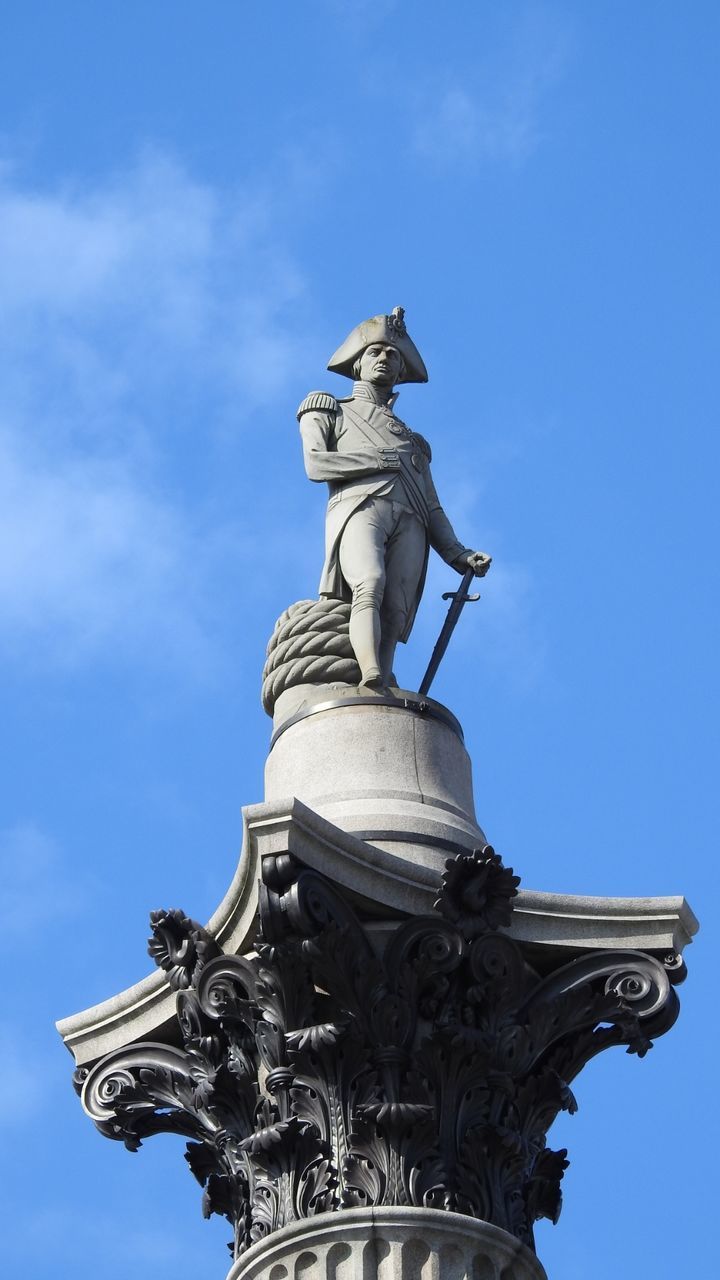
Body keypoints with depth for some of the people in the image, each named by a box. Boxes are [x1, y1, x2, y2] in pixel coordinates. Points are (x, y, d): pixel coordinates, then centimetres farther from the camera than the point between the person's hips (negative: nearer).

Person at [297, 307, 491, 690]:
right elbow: (316, 464, 7)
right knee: (370, 585, -35)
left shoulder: (412, 440, 39)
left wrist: (459, 555, 9)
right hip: (360, 507, -3)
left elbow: (432, 508, 27)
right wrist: (384, 460, 6)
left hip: (409, 523, 4)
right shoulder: (327, 411, 29)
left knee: (393, 615, -22)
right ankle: (371, 679, -57)